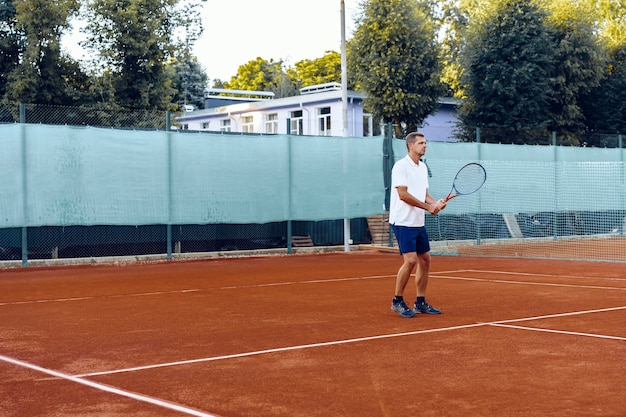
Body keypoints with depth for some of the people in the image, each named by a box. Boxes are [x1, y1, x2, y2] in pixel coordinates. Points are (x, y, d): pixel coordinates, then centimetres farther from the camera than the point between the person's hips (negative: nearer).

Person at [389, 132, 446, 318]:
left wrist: (436, 202, -4)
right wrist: (428, 207, -16)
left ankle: (420, 303, 18)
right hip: (403, 222, -9)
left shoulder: (423, 167, 14)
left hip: (418, 223, 9)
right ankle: (397, 301, -1)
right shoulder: (401, 166, -12)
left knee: (425, 260, 9)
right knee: (410, 260, -15)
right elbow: (403, 194, -19)